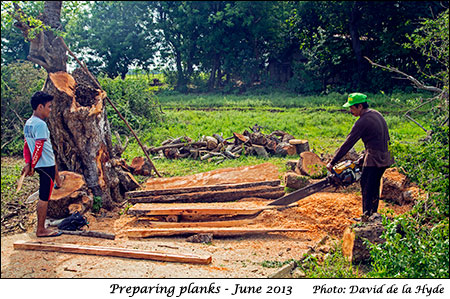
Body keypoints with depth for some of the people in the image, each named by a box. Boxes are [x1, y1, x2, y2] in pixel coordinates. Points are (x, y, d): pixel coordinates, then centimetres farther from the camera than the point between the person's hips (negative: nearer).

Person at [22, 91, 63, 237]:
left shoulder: (28, 123, 11)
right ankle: (41, 230, 6)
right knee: (44, 197, -2)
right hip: (46, 165, -9)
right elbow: (39, 148, -22)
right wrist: (32, 166, -13)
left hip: (44, 164, 9)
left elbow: (26, 146, 12)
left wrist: (28, 164, 9)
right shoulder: (40, 124, -19)